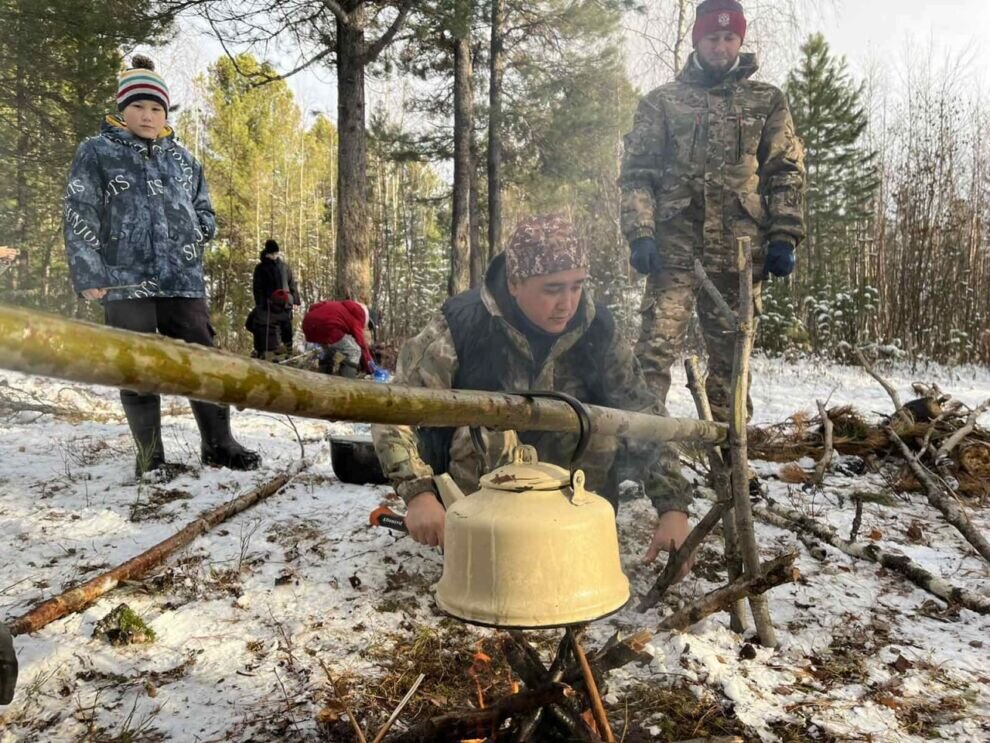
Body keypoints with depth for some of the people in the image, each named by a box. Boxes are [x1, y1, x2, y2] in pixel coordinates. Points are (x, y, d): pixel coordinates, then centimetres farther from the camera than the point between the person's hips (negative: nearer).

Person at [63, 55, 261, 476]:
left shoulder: (182, 159, 15)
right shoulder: (96, 153, 5)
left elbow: (204, 210, 24)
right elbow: (79, 218, -1)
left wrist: (198, 231, 3)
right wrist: (88, 275, -10)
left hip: (183, 280, 3)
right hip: (125, 282, -2)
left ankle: (218, 445, 14)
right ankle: (150, 456, 14)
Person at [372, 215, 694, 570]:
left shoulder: (596, 326, -13)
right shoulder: (462, 323, -22)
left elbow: (644, 415, -10)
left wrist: (673, 508, -20)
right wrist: (419, 493, -36)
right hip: (473, 484, -2)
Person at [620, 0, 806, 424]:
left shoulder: (767, 102, 15)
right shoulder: (662, 102, 11)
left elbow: (787, 173, 11)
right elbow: (637, 172, 6)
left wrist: (783, 238, -1)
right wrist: (640, 234, -8)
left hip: (739, 251, 2)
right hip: (675, 247, -1)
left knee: (731, 354, 6)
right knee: (657, 346, -12)